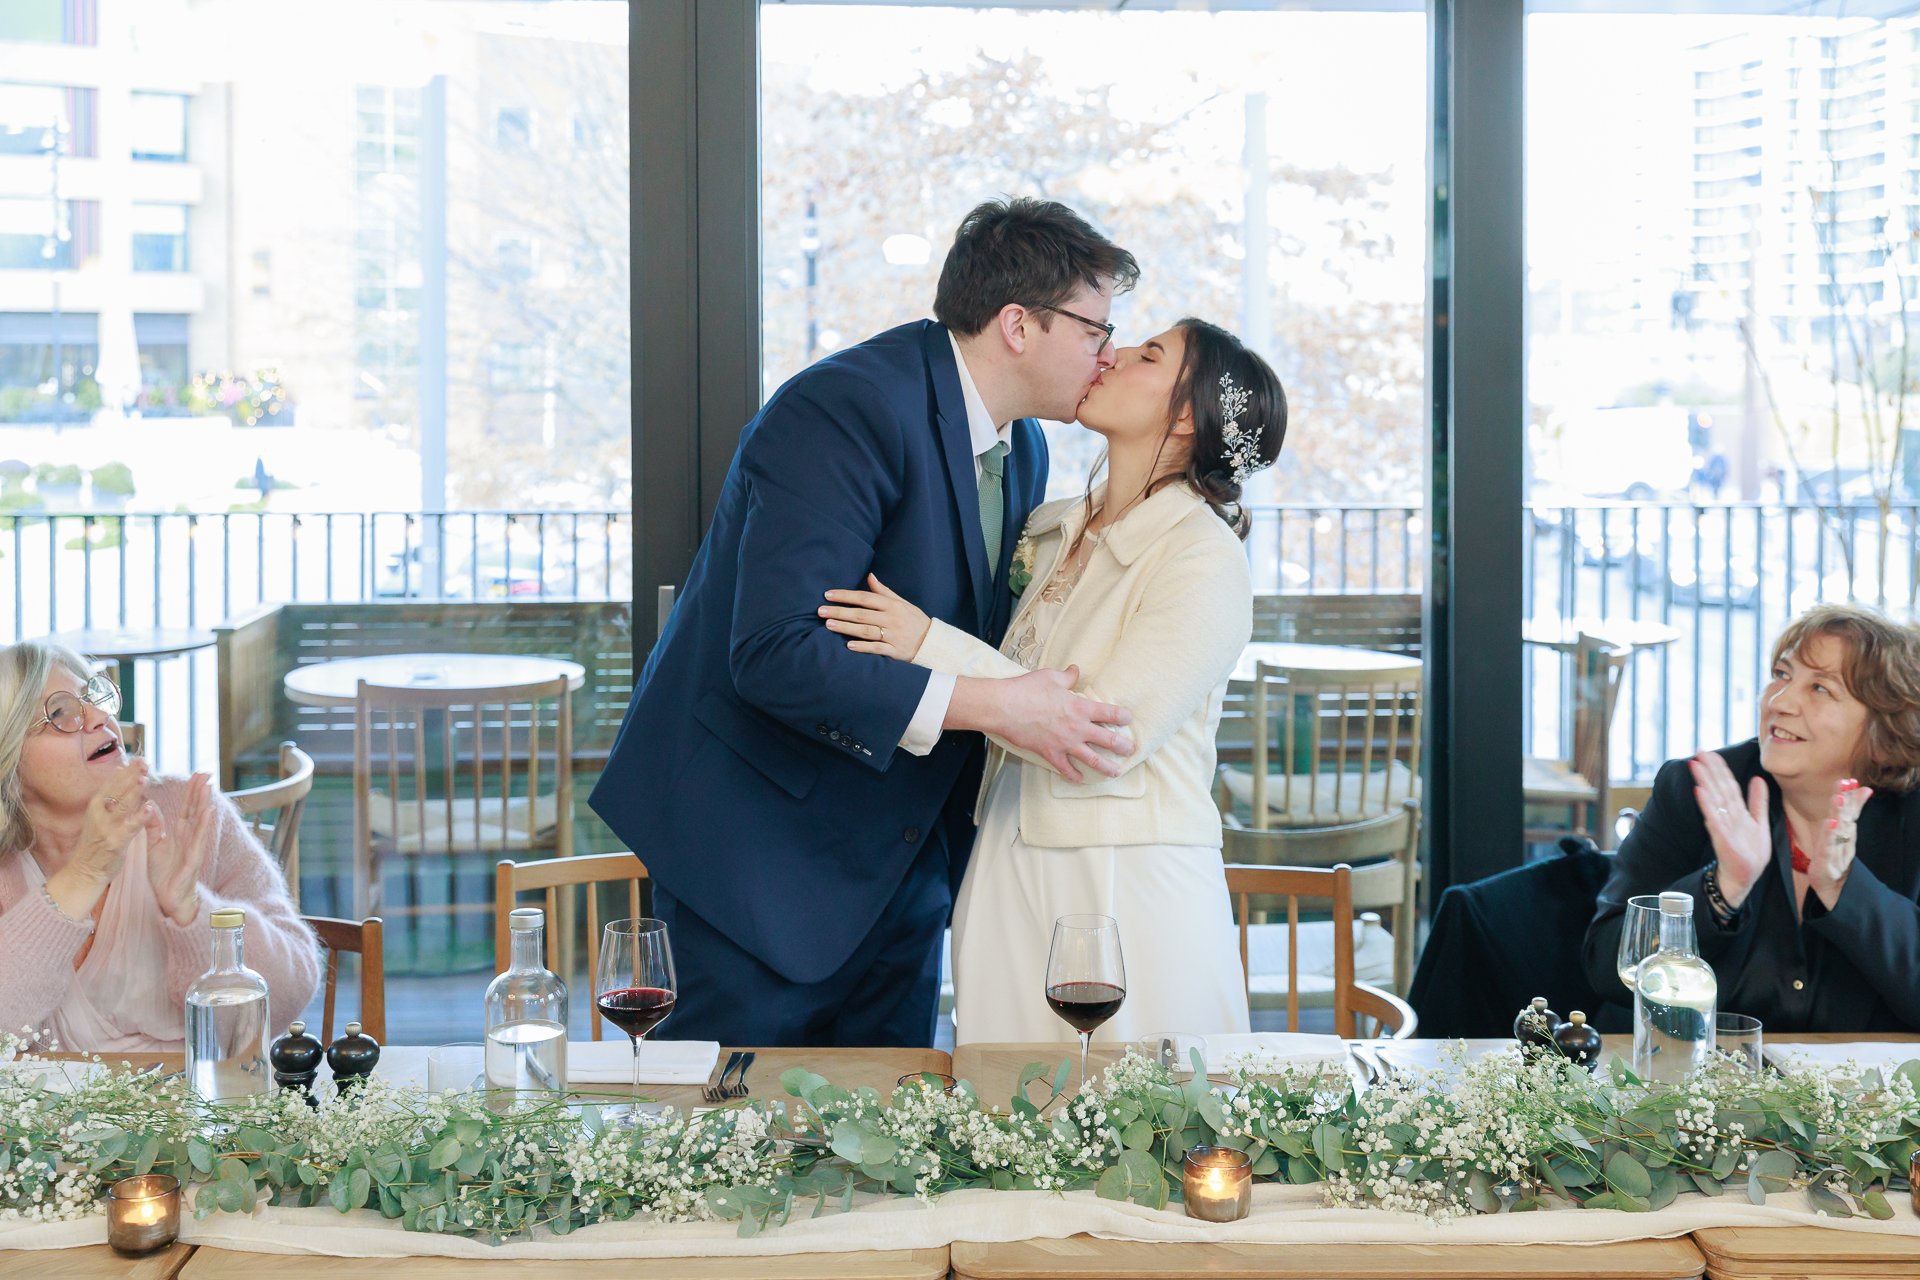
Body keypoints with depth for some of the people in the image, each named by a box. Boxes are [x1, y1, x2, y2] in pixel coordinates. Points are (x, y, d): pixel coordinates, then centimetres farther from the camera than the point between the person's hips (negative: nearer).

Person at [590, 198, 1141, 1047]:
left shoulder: (1021, 451, 8)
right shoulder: (846, 410, -21)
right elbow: (774, 653, -30)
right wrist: (992, 705, -31)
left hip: (895, 859, 8)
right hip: (758, 854, -8)